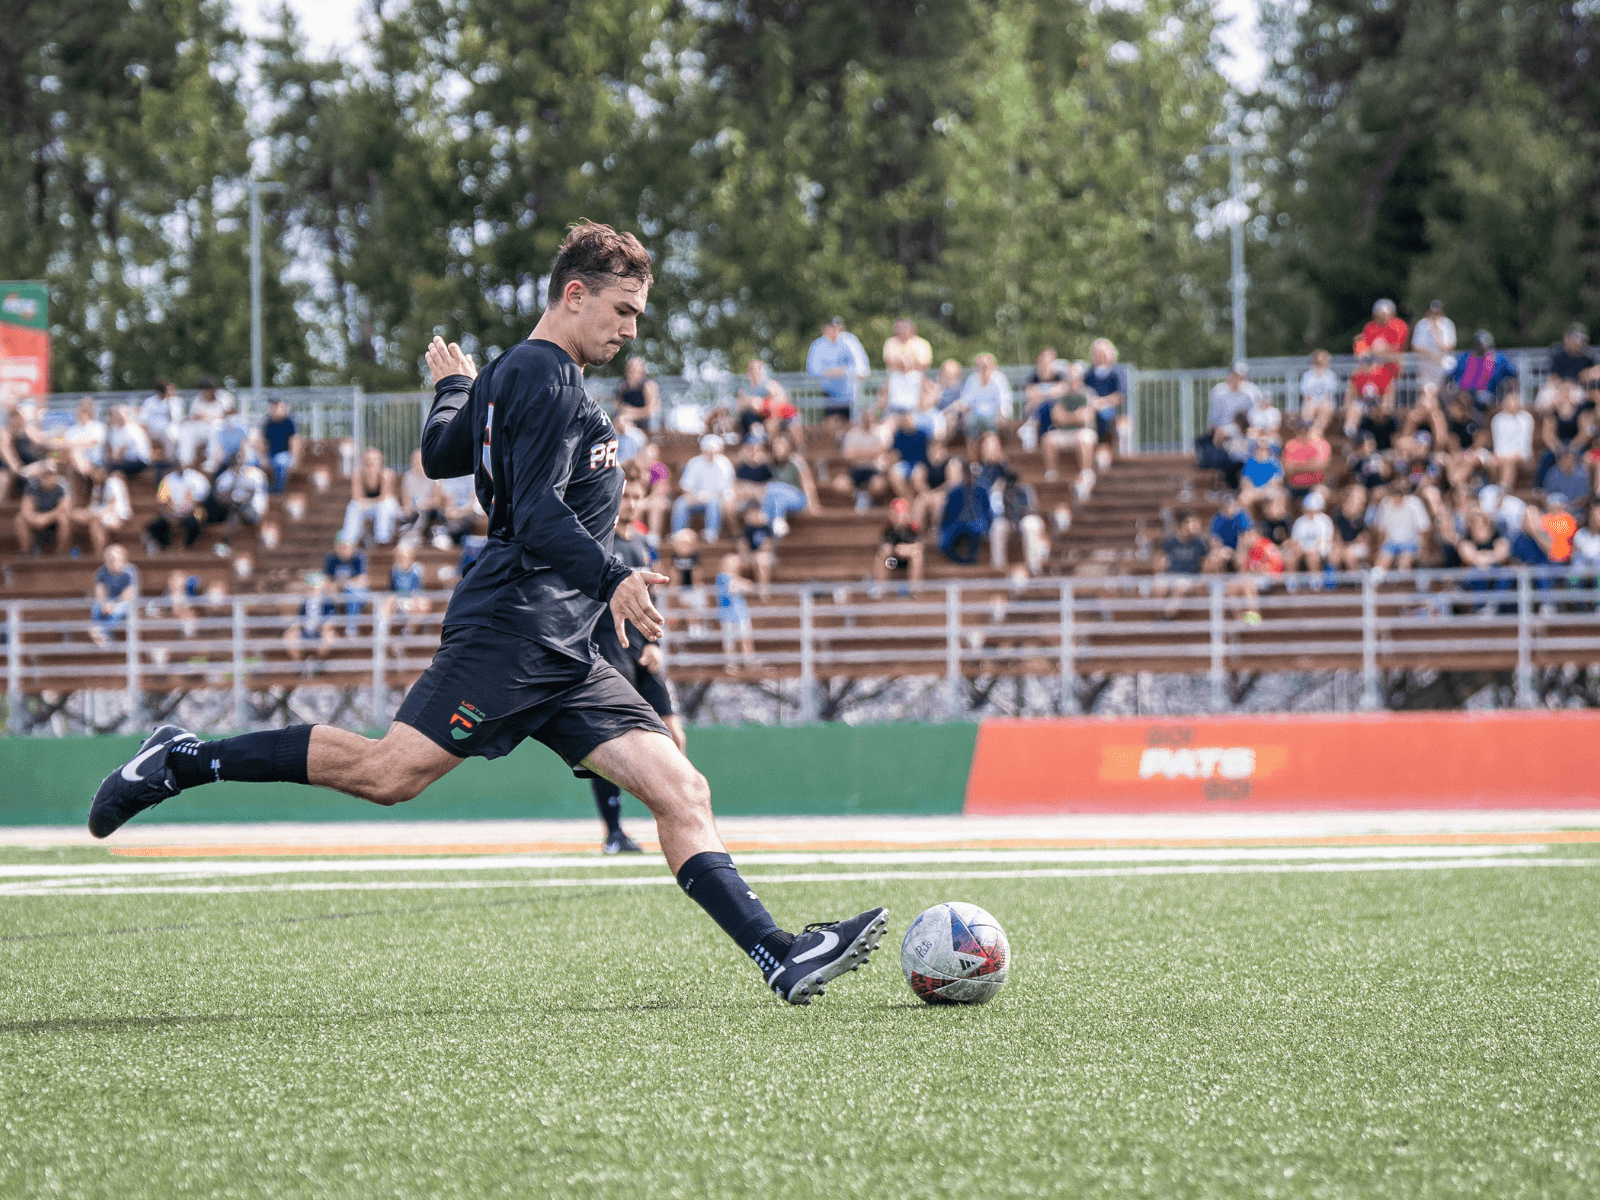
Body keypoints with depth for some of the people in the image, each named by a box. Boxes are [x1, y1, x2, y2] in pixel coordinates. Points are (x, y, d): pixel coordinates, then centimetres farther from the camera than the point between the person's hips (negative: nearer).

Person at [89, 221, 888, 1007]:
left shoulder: (510, 375, 24)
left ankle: (782, 959, -9)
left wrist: (454, 388, 58)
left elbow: (439, 455, 39)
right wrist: (611, 579, -32)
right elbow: (538, 514, -19)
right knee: (389, 772, -17)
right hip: (512, 626, -10)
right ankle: (185, 760, -4)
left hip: (560, 655, 10)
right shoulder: (545, 377, -7)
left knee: (681, 790, -1)